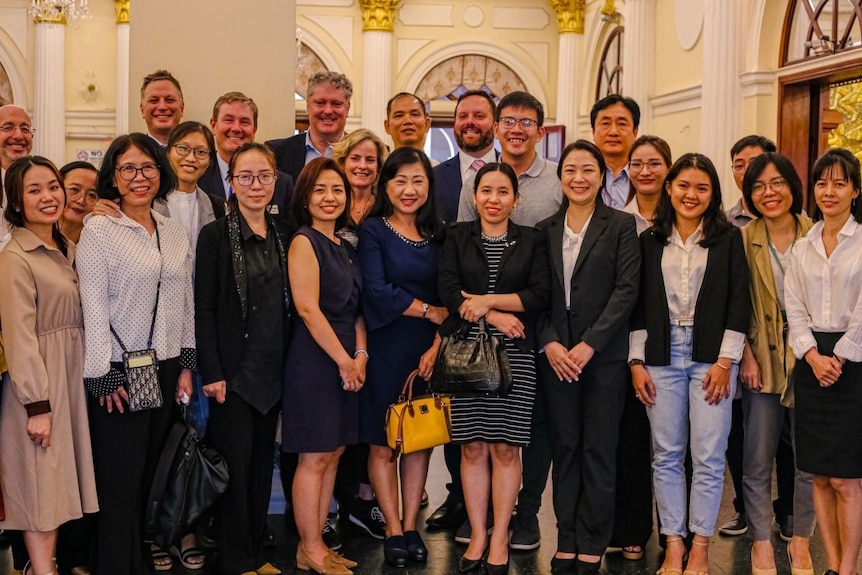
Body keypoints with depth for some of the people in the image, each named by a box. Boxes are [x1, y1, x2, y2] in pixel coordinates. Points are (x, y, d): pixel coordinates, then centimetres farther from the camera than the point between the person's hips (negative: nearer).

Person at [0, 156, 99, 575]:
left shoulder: (67, 251, 12)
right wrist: (37, 405, -19)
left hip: (72, 377, 8)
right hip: (37, 383, -8)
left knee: (59, 478, 12)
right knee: (39, 479, -1)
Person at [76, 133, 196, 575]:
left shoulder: (175, 232, 10)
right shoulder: (99, 229, -6)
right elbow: (93, 307, -10)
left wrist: (186, 365, 10)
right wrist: (104, 377, -13)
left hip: (166, 369, 5)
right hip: (120, 371, -5)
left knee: (151, 472, 11)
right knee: (121, 479, 0)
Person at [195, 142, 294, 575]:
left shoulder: (284, 234, 9)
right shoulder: (215, 235, -5)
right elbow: (204, 308, -8)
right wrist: (212, 372, -14)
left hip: (273, 371, 5)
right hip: (234, 371, -5)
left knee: (262, 463, 12)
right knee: (235, 465, 0)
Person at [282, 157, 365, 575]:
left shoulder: (345, 247, 15)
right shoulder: (304, 242, -8)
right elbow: (308, 308, -17)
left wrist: (360, 355, 0)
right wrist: (344, 360, -15)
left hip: (346, 361, 8)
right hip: (314, 359, -8)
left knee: (333, 454, 10)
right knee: (314, 457, -2)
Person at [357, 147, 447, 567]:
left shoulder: (438, 234, 8)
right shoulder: (373, 230, -2)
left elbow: (449, 299, 3)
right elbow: (377, 291, -12)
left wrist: (437, 344, -10)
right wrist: (428, 311, -8)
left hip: (429, 351, 3)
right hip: (385, 348, -3)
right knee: (383, 444, 1)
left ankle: (411, 527, 18)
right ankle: (393, 531, 13)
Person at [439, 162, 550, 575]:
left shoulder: (531, 241, 8)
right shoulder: (457, 236, 9)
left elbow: (540, 295, -3)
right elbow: (448, 289, -3)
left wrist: (487, 300, -11)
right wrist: (495, 317, -11)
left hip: (514, 355, -1)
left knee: (505, 447, -1)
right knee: (472, 447, 3)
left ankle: (500, 540, 9)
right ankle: (477, 536, 13)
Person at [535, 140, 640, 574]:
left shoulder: (621, 226, 1)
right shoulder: (545, 230, 10)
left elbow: (626, 290, -7)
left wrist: (589, 345, -13)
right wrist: (549, 343, -8)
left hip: (604, 355, -3)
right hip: (555, 355, 3)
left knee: (598, 449, 1)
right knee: (564, 448, 7)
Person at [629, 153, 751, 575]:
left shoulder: (728, 239, 3)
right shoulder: (650, 241, 9)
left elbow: (739, 304, 0)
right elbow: (639, 306, 9)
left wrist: (725, 361, -7)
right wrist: (636, 362, 3)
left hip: (711, 356, -2)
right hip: (661, 356, 2)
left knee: (708, 457, -1)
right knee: (666, 456, 5)